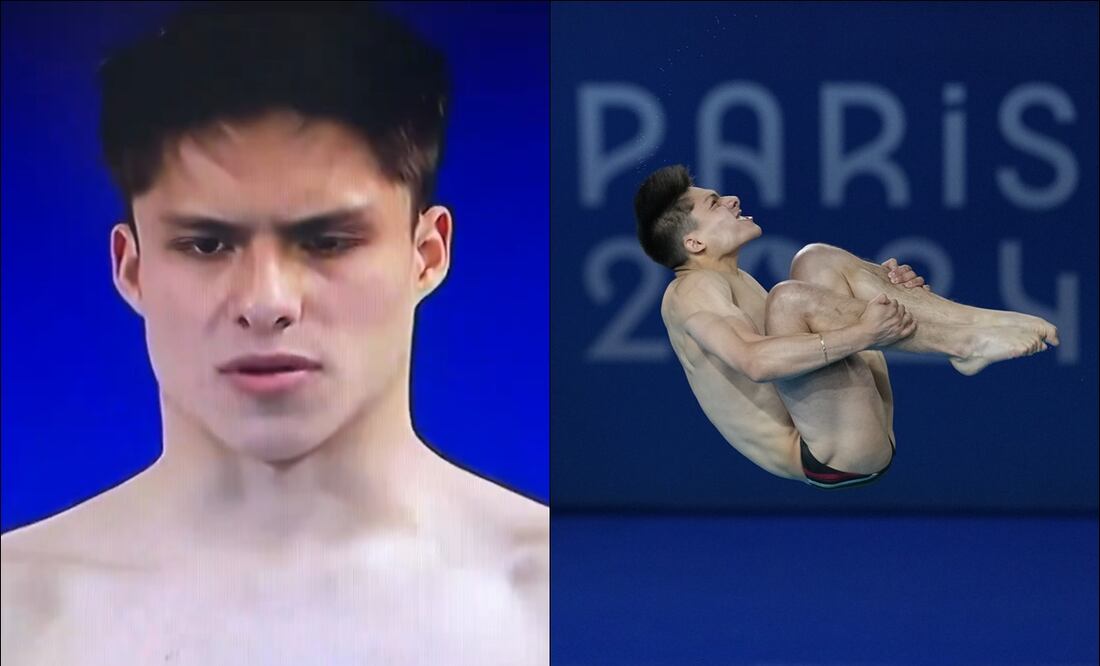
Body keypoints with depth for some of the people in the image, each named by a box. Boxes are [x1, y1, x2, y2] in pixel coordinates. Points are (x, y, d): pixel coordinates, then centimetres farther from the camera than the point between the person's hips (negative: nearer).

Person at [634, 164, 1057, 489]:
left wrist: (878, 290, 8)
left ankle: (970, 324, -8)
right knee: (789, 297, -27)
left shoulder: (732, 282, 25)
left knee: (816, 262, 8)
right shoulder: (693, 290, -7)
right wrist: (864, 335, -30)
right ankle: (964, 344, -19)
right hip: (831, 459, -10)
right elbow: (756, 361, -26)